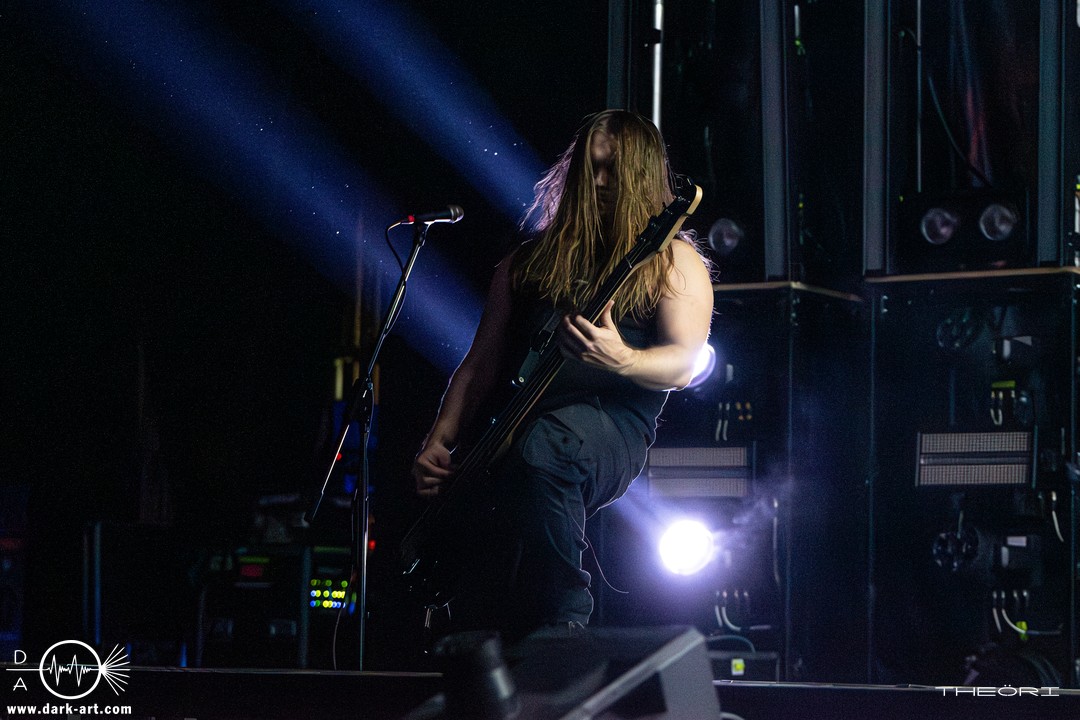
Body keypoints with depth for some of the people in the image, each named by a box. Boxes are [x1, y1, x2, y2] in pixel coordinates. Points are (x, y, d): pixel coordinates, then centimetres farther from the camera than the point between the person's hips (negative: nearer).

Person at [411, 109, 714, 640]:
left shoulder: (672, 261, 11)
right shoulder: (530, 260, 24)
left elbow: (684, 363, -4)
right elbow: (480, 366, 22)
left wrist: (621, 361, -26)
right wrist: (437, 445, 7)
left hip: (614, 425, -3)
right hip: (515, 428, 3)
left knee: (539, 448, -40)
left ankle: (561, 624, -31)